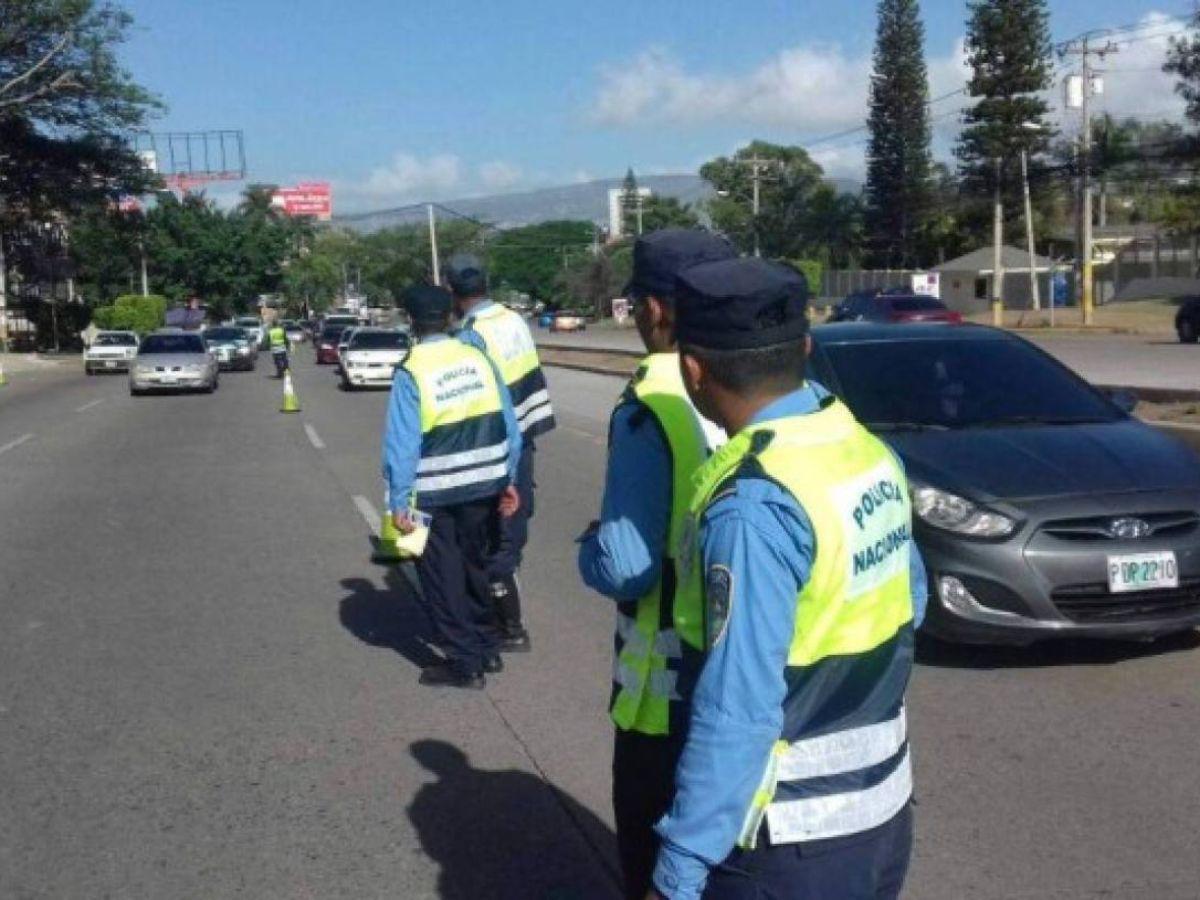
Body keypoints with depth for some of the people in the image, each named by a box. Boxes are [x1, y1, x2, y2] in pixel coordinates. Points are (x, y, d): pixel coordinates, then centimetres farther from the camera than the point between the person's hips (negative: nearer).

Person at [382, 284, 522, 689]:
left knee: (442, 577, 10)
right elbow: (508, 425, 2)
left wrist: (398, 502, -9)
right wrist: (508, 479, 11)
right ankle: (486, 648, 33)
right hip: (484, 485, 5)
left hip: (435, 493, -5)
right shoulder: (478, 359, -1)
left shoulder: (411, 372, -13)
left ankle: (465, 662, 15)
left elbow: (402, 443, -15)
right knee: (474, 565, 22)